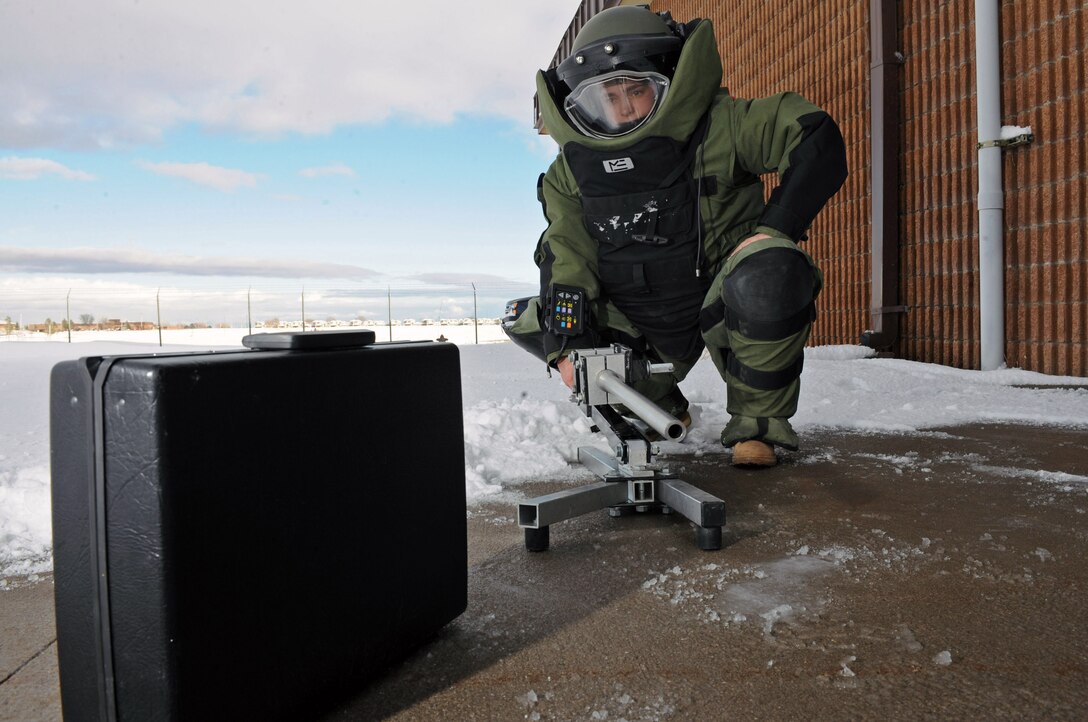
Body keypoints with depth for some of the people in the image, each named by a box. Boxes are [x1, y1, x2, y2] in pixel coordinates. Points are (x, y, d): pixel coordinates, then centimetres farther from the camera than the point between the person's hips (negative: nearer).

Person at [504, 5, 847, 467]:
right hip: (644, 330, 5)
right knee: (528, 321, 2)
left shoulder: (718, 125, -10)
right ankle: (657, 404, 17)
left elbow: (817, 141, -12)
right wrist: (565, 344, -14)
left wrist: (771, 229, -23)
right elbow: (567, 255, -4)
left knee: (771, 270, -37)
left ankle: (756, 421, -10)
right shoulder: (572, 168, 0)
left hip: (722, 307, -4)